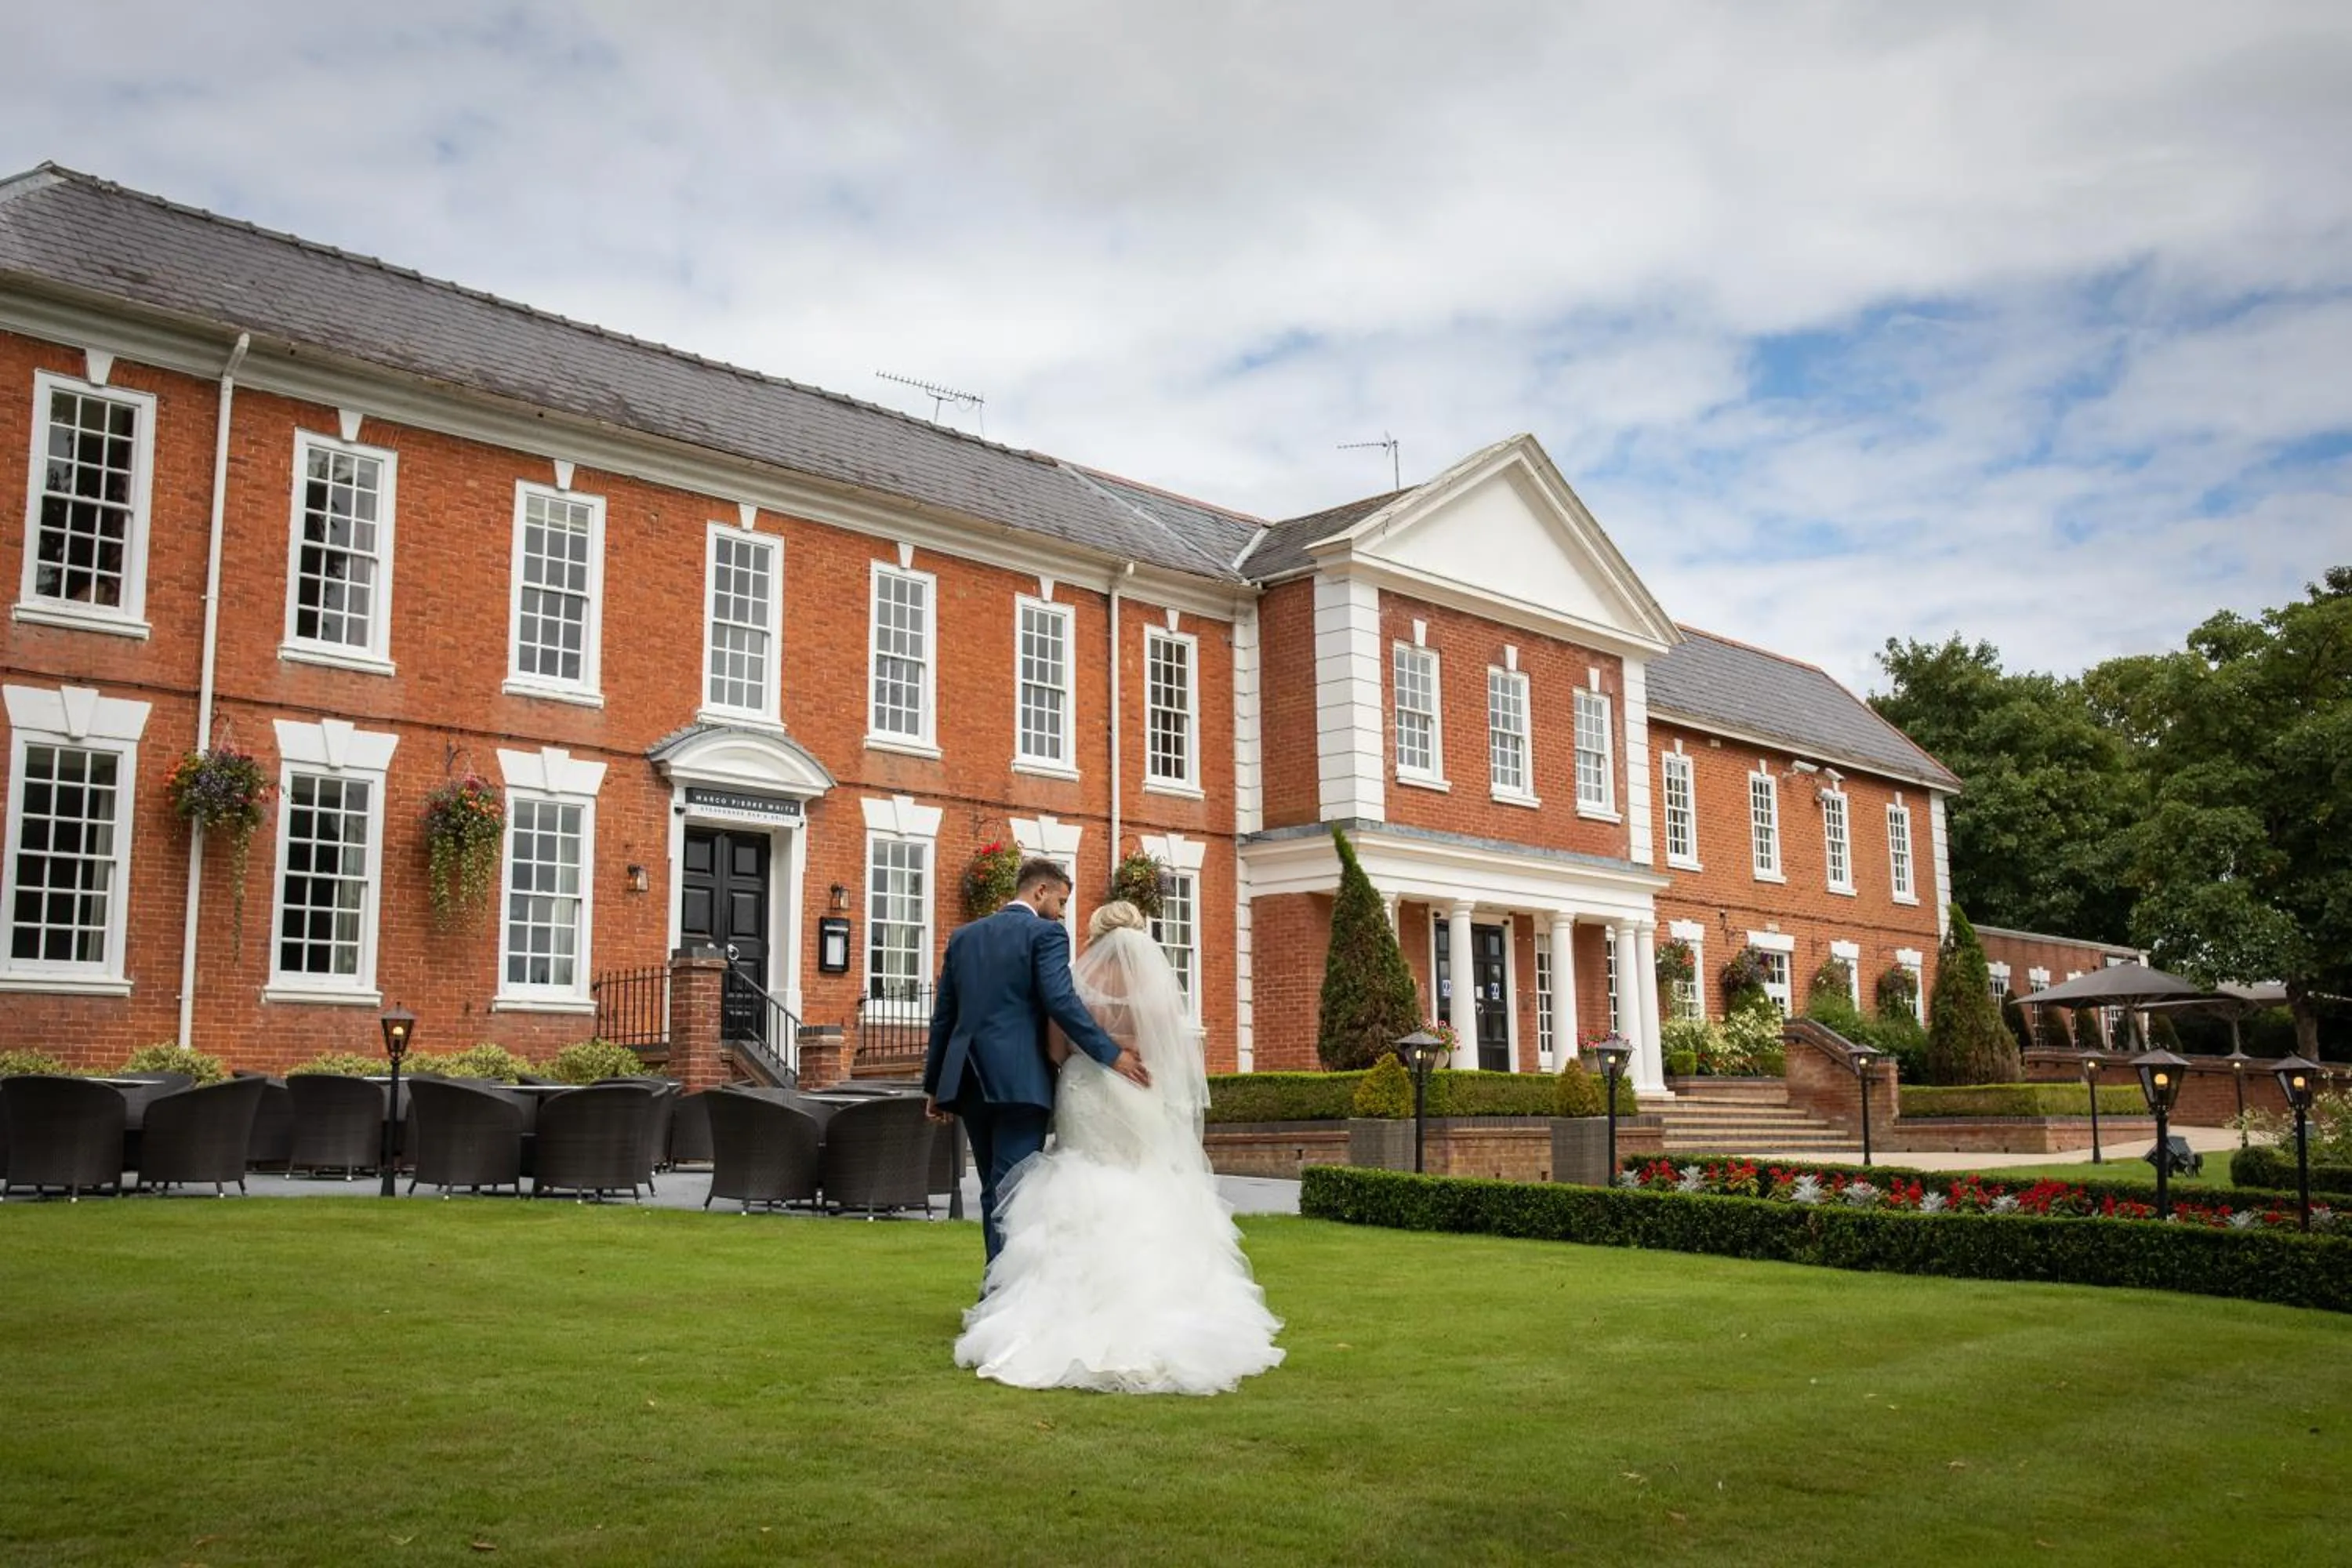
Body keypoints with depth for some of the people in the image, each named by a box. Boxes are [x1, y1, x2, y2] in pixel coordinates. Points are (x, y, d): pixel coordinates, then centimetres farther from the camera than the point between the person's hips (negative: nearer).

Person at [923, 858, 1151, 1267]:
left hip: (969, 1080, 7)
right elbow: (1061, 1002, -16)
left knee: (995, 1189, 16)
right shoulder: (1046, 933, -3)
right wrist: (1111, 1054, -14)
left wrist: (934, 1085, 21)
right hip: (1019, 1080, -7)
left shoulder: (964, 937, 17)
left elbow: (943, 1015, 17)